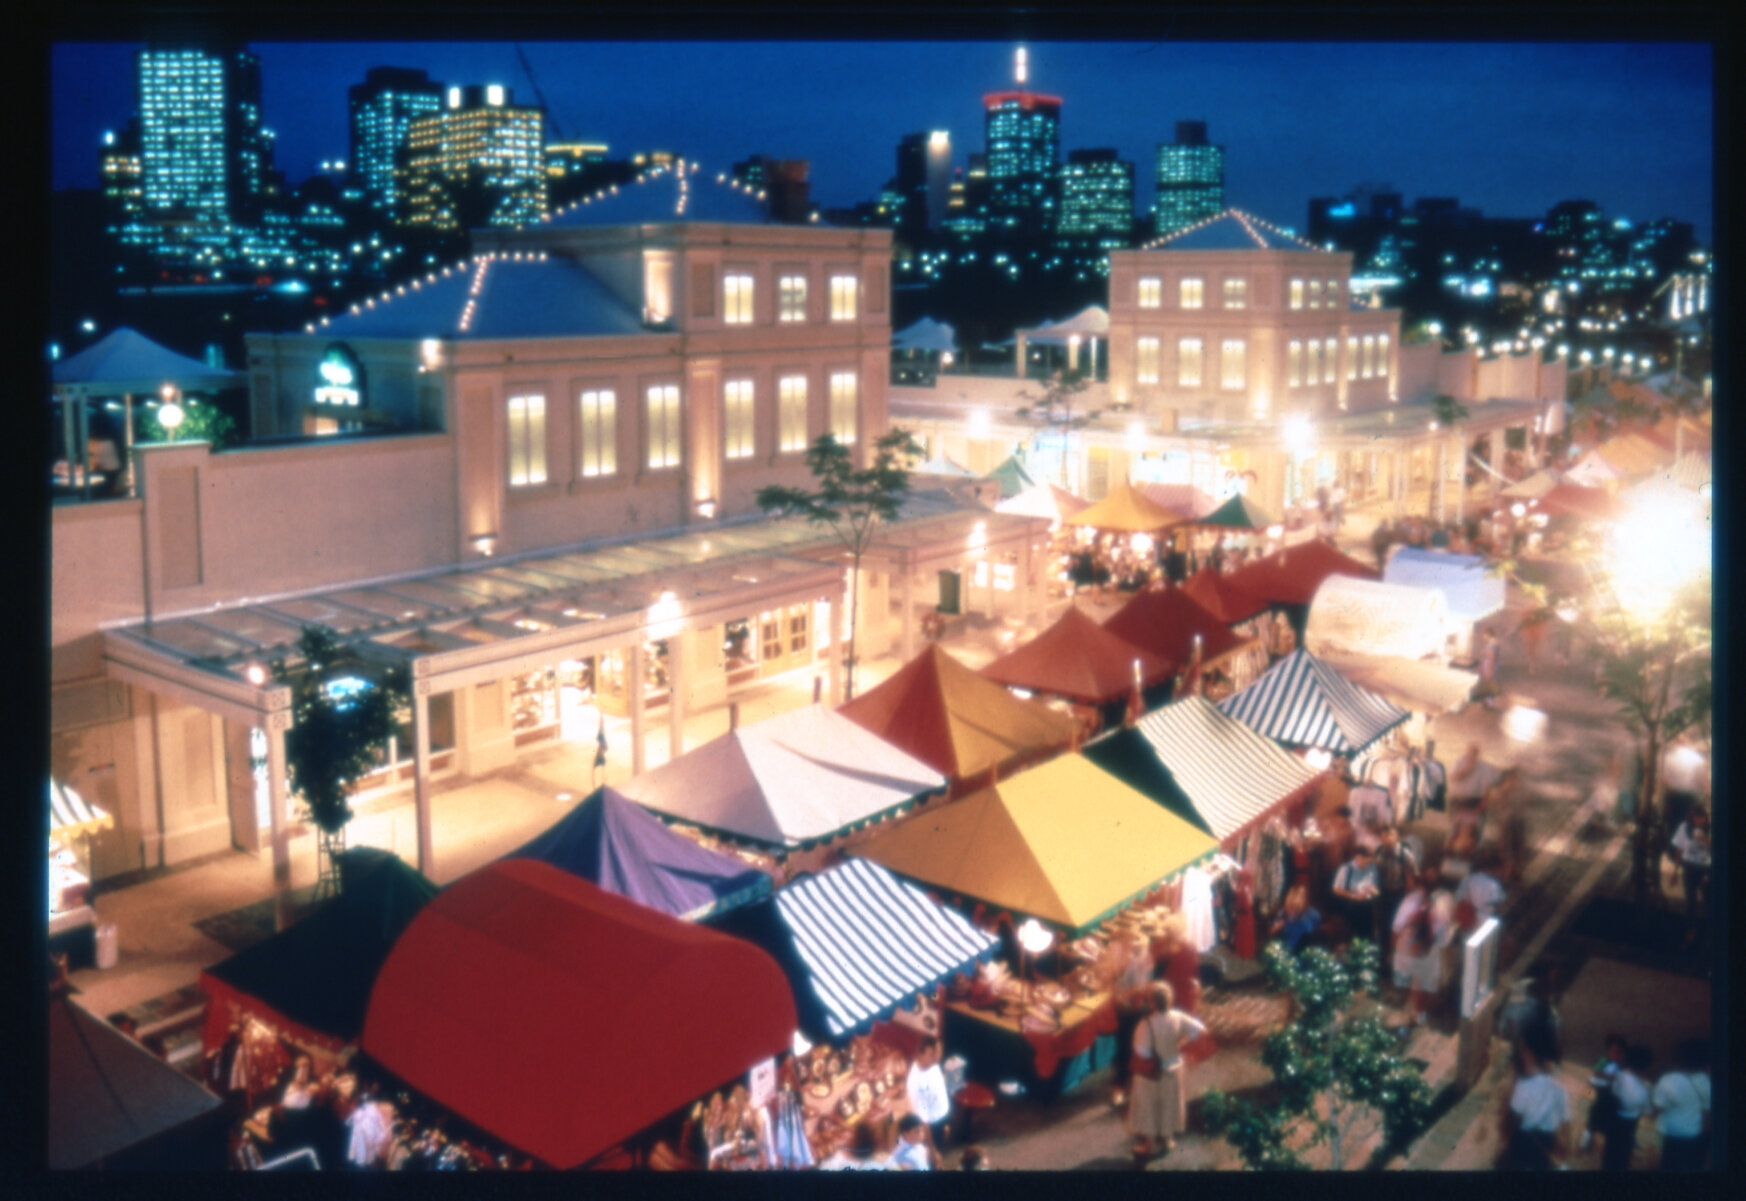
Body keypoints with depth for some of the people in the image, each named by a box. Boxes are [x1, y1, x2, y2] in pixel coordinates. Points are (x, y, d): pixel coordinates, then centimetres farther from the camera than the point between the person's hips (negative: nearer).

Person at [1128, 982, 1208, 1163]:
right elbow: (1200, 1029, -9)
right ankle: (1167, 1138, 42)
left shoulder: (1147, 1024, -31)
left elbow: (1142, 1053, -28)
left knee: (1147, 1108, 15)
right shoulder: (1178, 1018, -18)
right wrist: (1181, 1043, 1)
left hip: (1150, 1074, -4)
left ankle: (1147, 1144, 27)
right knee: (1169, 1104, 24)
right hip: (1172, 1069, 4)